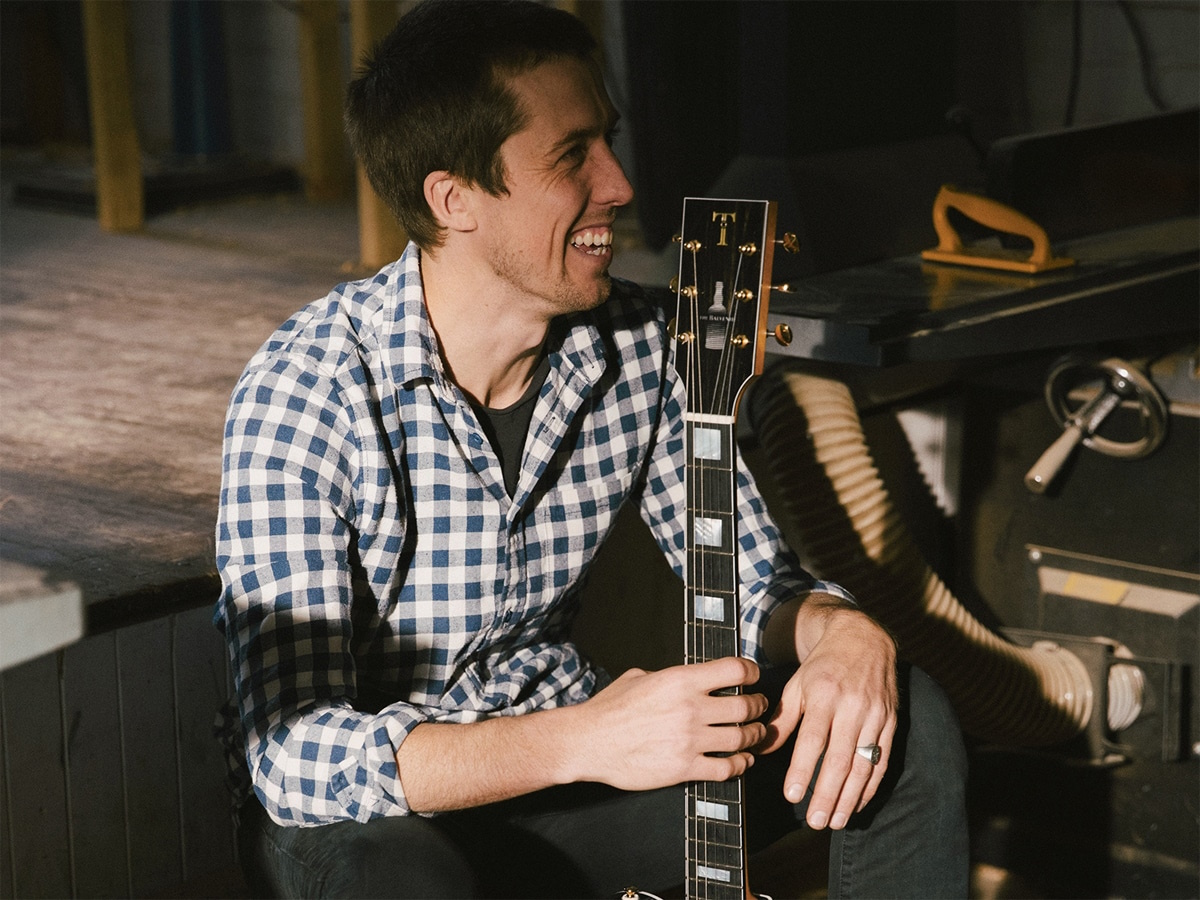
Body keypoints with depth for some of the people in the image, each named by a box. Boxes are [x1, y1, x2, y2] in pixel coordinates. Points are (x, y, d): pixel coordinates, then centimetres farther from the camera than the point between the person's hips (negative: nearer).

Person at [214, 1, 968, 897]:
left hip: (553, 771, 6)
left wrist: (843, 632, -20)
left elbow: (754, 585, 4)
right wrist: (581, 740, -40)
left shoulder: (633, 346, -5)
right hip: (367, 803, -5)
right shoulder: (307, 393, -23)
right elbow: (293, 753, -29)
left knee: (905, 718, -9)